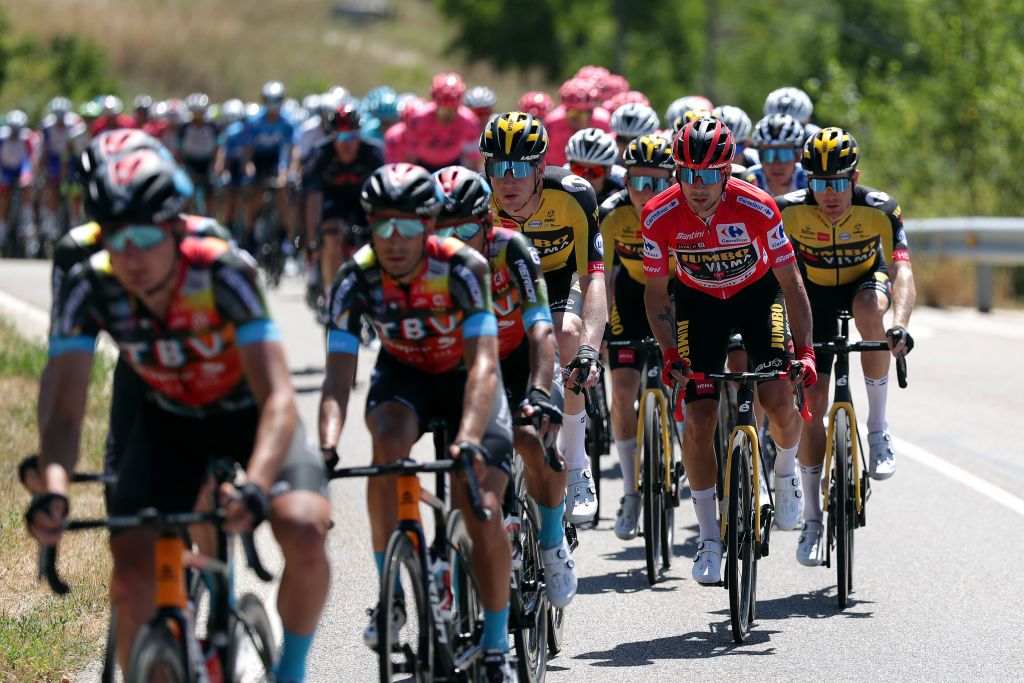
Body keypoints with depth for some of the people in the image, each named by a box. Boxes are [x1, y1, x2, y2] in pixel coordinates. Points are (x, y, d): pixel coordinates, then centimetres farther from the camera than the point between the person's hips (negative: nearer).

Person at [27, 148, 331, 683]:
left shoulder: (222, 274, -34)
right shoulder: (89, 289, -25)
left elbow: (278, 399, -40)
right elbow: (65, 411, -28)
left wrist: (255, 487, -58)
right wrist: (53, 489, -49)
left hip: (247, 413, -2)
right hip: (168, 422, 3)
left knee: (305, 532, -27)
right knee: (132, 577, -16)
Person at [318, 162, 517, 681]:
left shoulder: (461, 268, -30)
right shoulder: (356, 278, -23)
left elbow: (483, 365, -38)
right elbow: (339, 375, -28)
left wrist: (469, 441, -55)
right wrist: (327, 447, -47)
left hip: (464, 378, -1)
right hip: (403, 375, 2)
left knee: (481, 511, -16)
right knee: (388, 442, -33)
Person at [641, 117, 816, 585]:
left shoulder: (757, 208, -29)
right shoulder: (660, 216, -25)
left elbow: (790, 283, -21)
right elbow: (656, 293, -14)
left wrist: (804, 351, -29)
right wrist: (670, 354, -26)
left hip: (758, 295, -1)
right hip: (698, 303, 1)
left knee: (777, 399, -19)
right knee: (699, 416, -10)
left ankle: (786, 472, 15)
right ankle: (709, 538, 0)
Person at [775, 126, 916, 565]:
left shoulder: (880, 209, -30)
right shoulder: (789, 211, -28)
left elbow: (902, 271, -38)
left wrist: (899, 324, -55)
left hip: (865, 280, -1)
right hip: (815, 294, 1)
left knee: (869, 311, -38)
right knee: (813, 402, -7)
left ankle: (878, 429, -21)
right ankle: (812, 520, 5)